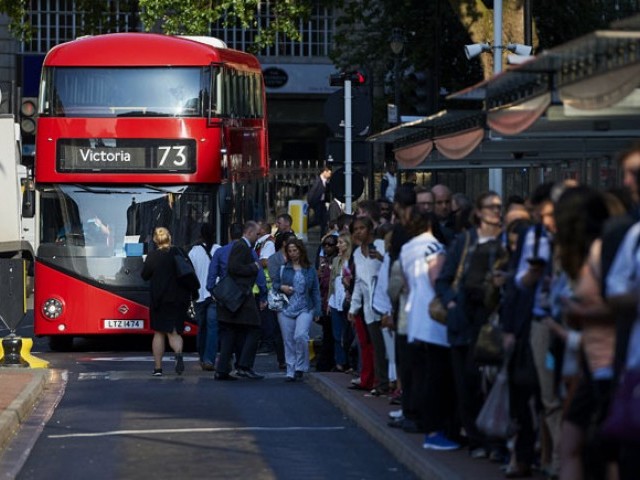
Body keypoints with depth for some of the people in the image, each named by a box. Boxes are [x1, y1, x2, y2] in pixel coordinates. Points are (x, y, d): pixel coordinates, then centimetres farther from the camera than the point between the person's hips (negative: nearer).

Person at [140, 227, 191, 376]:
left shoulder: (153, 256, -9)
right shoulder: (180, 253, -1)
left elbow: (144, 275, -1)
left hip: (159, 299, -2)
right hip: (179, 299, 2)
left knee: (159, 333, 9)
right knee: (174, 332, 7)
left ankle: (158, 367, 10)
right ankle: (178, 353, -24)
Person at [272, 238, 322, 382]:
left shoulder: (310, 270, 6)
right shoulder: (282, 268, 7)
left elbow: (315, 291, 7)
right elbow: (274, 283, 13)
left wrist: (317, 311, 2)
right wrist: (281, 287, -9)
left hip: (304, 309, -2)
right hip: (286, 309, 2)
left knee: (300, 336, -20)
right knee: (288, 341, 2)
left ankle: (300, 368, -6)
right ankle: (291, 371, 10)